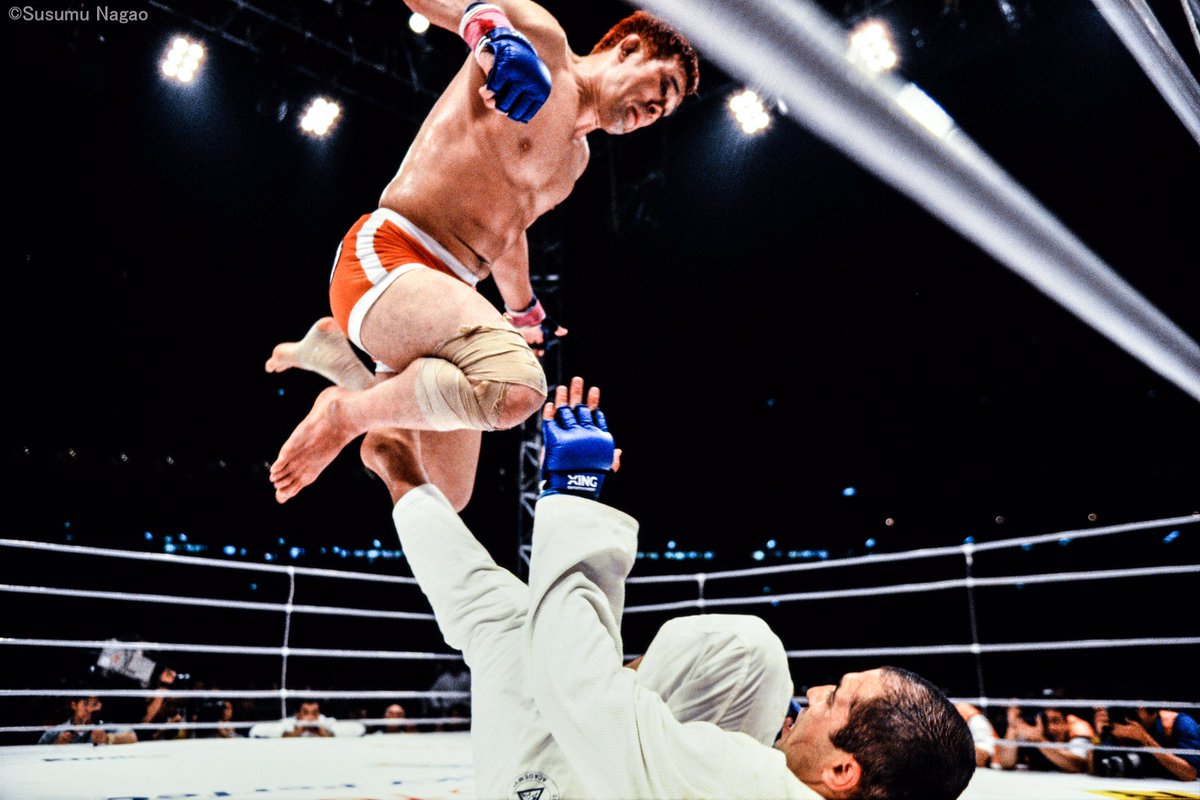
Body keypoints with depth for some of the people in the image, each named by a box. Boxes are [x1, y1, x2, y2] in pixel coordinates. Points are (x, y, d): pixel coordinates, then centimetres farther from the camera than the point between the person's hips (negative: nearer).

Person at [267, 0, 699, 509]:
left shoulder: (575, 158, 25)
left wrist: (526, 315, 49)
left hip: (446, 292, 9)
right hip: (385, 260, -9)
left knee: (444, 499, 12)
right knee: (515, 386, -37)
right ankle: (346, 414, -11)